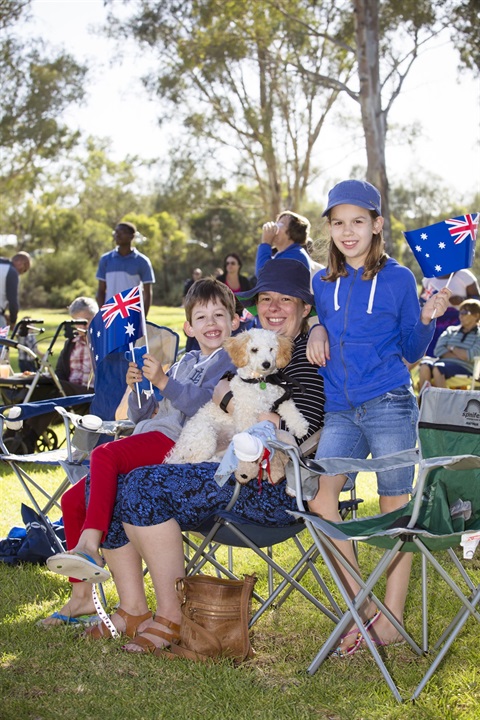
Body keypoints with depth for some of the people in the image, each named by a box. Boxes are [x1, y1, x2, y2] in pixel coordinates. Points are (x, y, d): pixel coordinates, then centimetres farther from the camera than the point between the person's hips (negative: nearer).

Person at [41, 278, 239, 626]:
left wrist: (163, 382, -22)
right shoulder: (186, 362, 29)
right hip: (149, 439, 8)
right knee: (73, 500, -1)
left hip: (175, 444, -8)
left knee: (105, 454, -34)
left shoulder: (230, 359, 5)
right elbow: (143, 414, 25)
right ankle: (82, 595, 3)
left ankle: (89, 545, -40)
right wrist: (136, 388, 6)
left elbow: (205, 403, -14)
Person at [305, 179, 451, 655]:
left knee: (395, 509, 1)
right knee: (317, 496, -15)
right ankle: (361, 606, -5)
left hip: (389, 405, -3)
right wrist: (316, 331, 3)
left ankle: (391, 616, 10)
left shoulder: (398, 279, 2)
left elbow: (412, 352, 5)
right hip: (339, 410, 3)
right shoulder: (322, 283, 12)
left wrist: (427, 319, -13)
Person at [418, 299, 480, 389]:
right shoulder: (451, 330, 22)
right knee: (425, 365, -30)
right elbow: (438, 350, 7)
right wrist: (460, 355, -4)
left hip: (465, 368, -4)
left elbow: (470, 356, -7)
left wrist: (452, 348, 4)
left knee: (437, 368, -35)